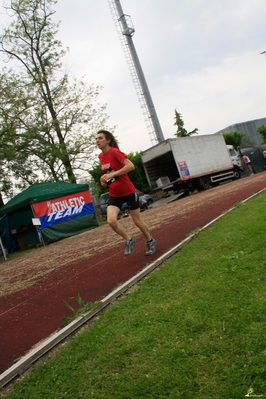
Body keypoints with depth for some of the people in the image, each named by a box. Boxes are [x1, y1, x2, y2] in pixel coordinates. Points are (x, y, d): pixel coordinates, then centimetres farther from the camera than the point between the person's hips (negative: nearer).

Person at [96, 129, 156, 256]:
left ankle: (150, 241, 34)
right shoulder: (100, 156, 6)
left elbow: (131, 166, -29)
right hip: (114, 194, 6)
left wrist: (112, 175, -33)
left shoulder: (115, 151, -16)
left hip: (129, 192, -6)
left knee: (137, 221, 8)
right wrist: (104, 179, 3)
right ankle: (129, 240, 8)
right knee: (111, 221, -16)